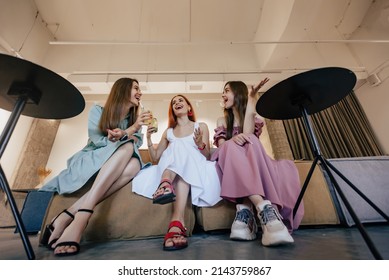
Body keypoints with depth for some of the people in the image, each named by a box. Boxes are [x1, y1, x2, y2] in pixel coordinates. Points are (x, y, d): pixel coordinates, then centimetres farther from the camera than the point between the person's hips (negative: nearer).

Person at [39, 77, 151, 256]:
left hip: (119, 166, 3)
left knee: (134, 164, -32)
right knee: (127, 147, -32)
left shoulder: (135, 120, 17)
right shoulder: (98, 111, 6)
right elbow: (98, 141, -9)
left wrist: (120, 136, -21)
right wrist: (130, 131, -16)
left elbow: (137, 146, 0)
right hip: (88, 161, -3)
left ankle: (68, 216, -35)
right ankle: (80, 218, -39)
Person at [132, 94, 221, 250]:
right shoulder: (168, 132, 20)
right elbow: (155, 158, 17)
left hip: (196, 169, -1)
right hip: (169, 171, 2)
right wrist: (149, 138, 2)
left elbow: (207, 157, 8)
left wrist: (200, 144, -14)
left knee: (181, 147, -30)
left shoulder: (201, 126, 14)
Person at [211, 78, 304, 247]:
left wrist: (251, 101, -8)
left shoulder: (255, 117, 12)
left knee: (248, 143, -32)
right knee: (232, 148, -33)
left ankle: (245, 210, -44)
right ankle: (265, 208, -47)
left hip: (253, 166, 0)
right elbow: (221, 146, -1)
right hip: (231, 167, 1)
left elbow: (248, 136, -12)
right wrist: (233, 139, -26)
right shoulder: (222, 121, 17)